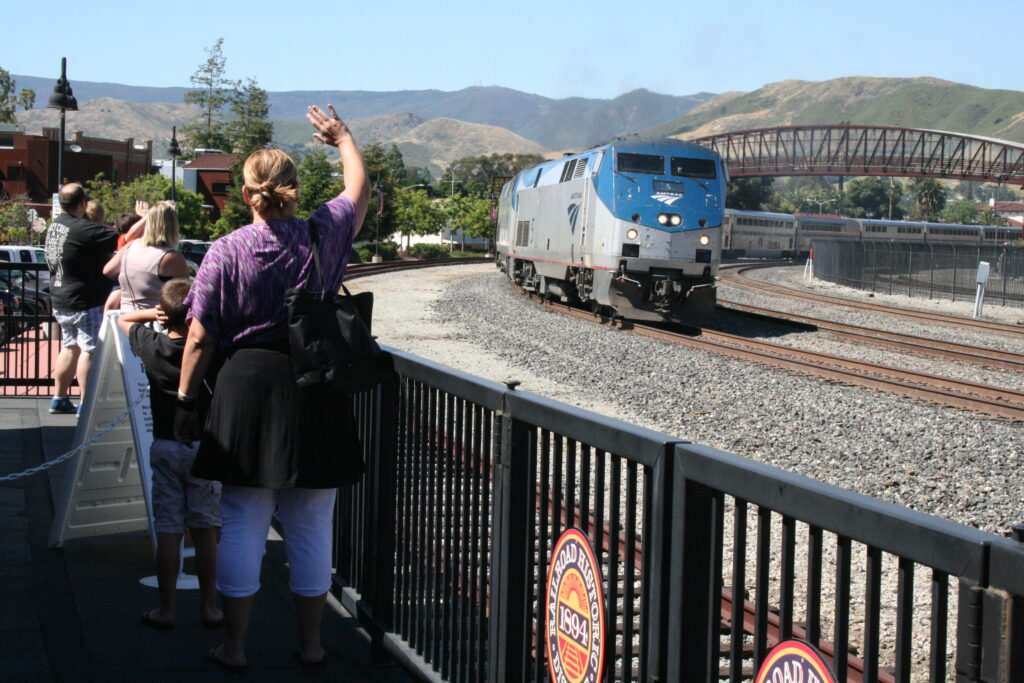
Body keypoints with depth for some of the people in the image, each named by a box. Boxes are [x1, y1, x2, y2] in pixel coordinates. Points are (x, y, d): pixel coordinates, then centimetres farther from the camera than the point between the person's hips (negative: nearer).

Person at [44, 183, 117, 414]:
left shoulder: (55, 226, 8)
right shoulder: (84, 230, -21)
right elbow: (123, 240, -24)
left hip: (60, 302, 9)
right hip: (84, 303, -9)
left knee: (70, 348, 17)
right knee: (89, 351, -2)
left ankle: (59, 399, 23)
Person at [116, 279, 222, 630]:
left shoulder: (152, 346, -3)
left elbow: (123, 320, 14)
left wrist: (156, 313, 6)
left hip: (165, 447, 1)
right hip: (204, 445, -1)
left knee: (167, 532, 4)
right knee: (204, 530, 5)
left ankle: (166, 609, 9)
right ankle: (209, 607, 11)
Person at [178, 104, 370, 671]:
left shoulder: (227, 251, -4)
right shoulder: (323, 235, 1)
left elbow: (200, 338, -5)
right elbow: (359, 188, 21)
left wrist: (185, 400, 5)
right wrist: (342, 138, 37)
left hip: (246, 388, -1)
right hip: (315, 392, 2)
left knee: (243, 522, 8)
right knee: (311, 526, 10)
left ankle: (233, 646, 15)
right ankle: (310, 645, 20)